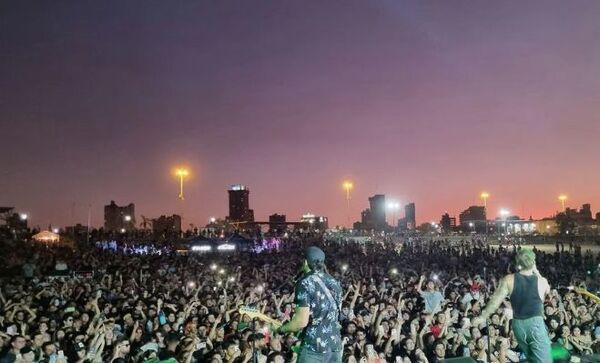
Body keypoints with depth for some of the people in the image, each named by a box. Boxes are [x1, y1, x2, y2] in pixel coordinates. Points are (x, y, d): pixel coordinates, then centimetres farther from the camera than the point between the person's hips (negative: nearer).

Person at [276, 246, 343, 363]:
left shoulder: (305, 283, -12)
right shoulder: (334, 283, 10)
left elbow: (302, 321, -17)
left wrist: (282, 329, -1)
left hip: (314, 346, -7)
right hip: (335, 344, 7)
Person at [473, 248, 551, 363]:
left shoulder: (509, 280, -7)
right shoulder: (542, 281, -7)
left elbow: (495, 301, -3)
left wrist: (483, 317, 9)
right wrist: (537, 273, 18)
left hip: (518, 323, 3)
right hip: (535, 322, -3)